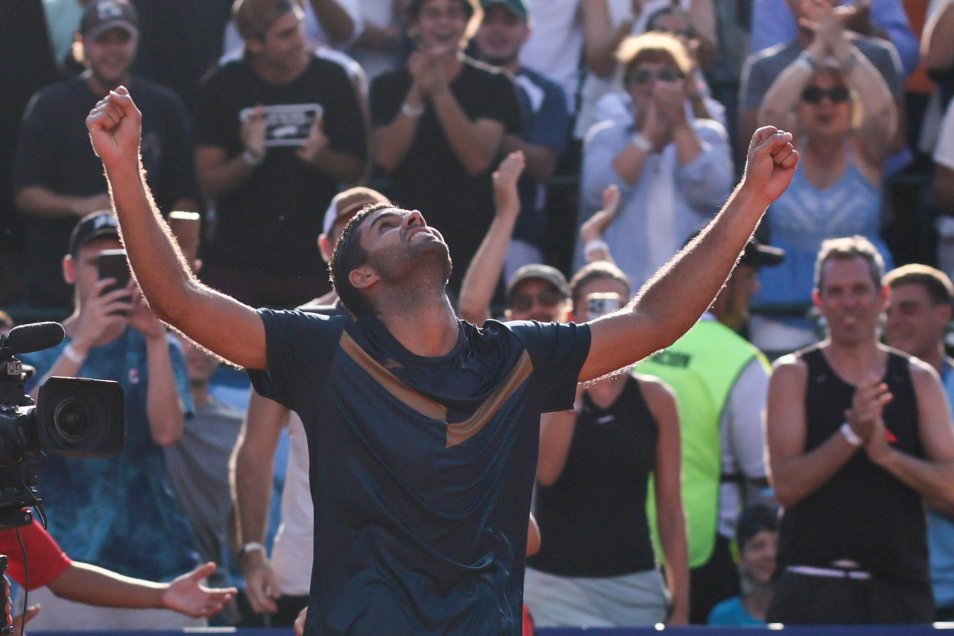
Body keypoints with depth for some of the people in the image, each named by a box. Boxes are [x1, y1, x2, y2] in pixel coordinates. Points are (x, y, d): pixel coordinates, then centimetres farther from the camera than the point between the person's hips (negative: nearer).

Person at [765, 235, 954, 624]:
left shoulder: (919, 380, 10)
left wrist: (887, 454, -17)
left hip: (901, 588, 3)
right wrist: (852, 434, -22)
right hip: (815, 588, -3)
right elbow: (785, 485, -9)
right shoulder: (794, 375, 2)